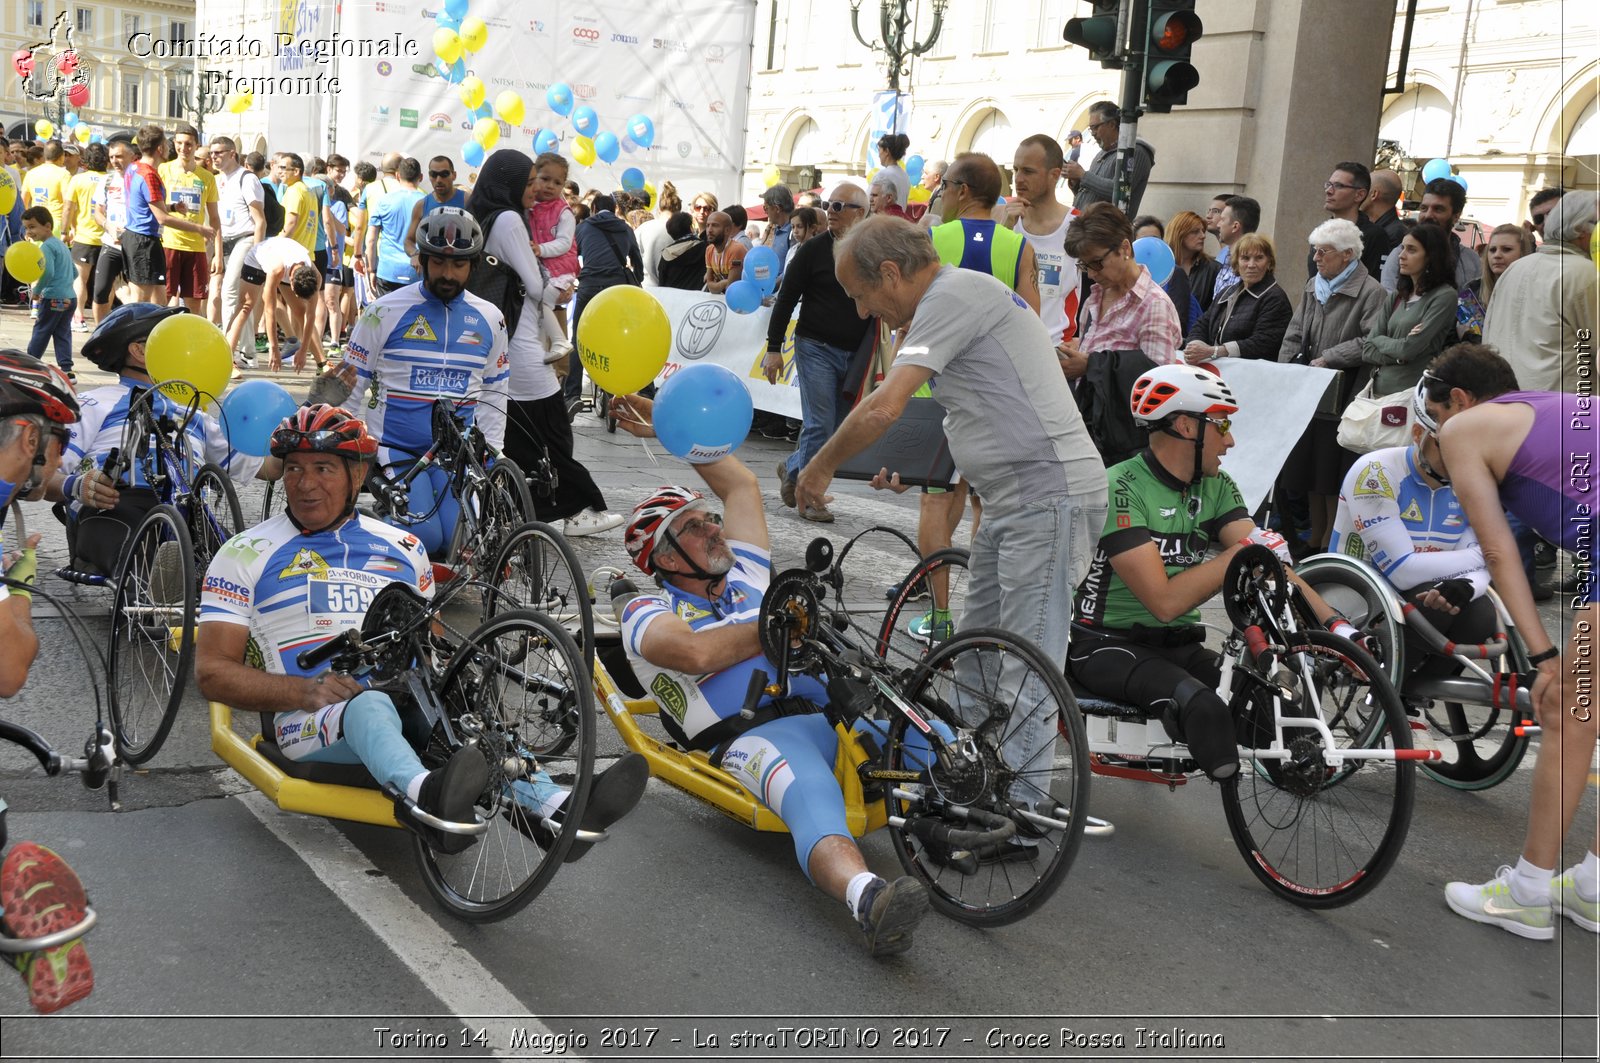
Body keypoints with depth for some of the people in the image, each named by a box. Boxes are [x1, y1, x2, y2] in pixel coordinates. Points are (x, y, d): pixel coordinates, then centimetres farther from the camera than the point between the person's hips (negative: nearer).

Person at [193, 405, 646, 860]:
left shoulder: (403, 549, 20)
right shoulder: (247, 554, 10)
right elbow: (212, 672, 4)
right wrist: (306, 690, -14)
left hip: (407, 708, 3)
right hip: (311, 722, -3)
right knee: (370, 704, -38)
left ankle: (548, 809, -55)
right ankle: (426, 797, -68)